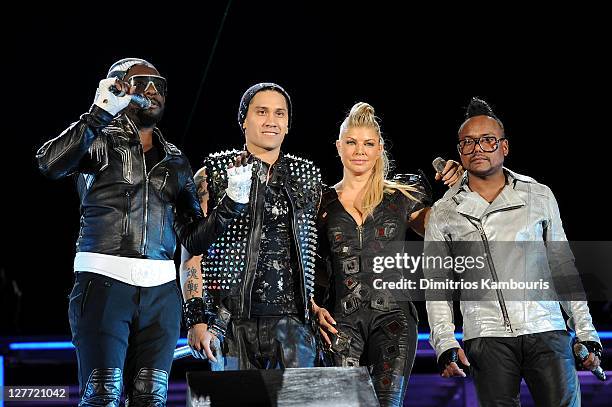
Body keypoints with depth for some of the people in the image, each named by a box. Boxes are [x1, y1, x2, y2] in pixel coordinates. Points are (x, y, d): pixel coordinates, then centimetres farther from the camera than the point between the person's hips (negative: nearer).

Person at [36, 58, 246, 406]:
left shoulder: (175, 161, 18)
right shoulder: (101, 142, 5)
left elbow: (195, 238, 16)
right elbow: (51, 163, -17)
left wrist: (231, 205, 0)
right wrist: (100, 113, -18)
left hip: (160, 289, 5)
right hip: (104, 282, -4)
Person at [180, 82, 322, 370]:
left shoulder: (307, 177, 15)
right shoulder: (213, 175, 6)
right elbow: (191, 254, 1)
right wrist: (196, 319, -9)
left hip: (291, 317, 2)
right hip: (232, 319, -2)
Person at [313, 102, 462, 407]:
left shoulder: (402, 196, 11)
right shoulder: (323, 203, 11)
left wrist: (454, 189, 1)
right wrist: (315, 307, -1)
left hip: (393, 316, 0)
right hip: (342, 321, 0)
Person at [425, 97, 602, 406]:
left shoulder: (539, 196, 11)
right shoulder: (444, 213, 9)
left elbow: (563, 267, 14)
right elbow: (436, 286, 10)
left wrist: (587, 334, 9)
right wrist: (445, 344, -3)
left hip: (546, 333, 1)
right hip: (487, 338, 0)